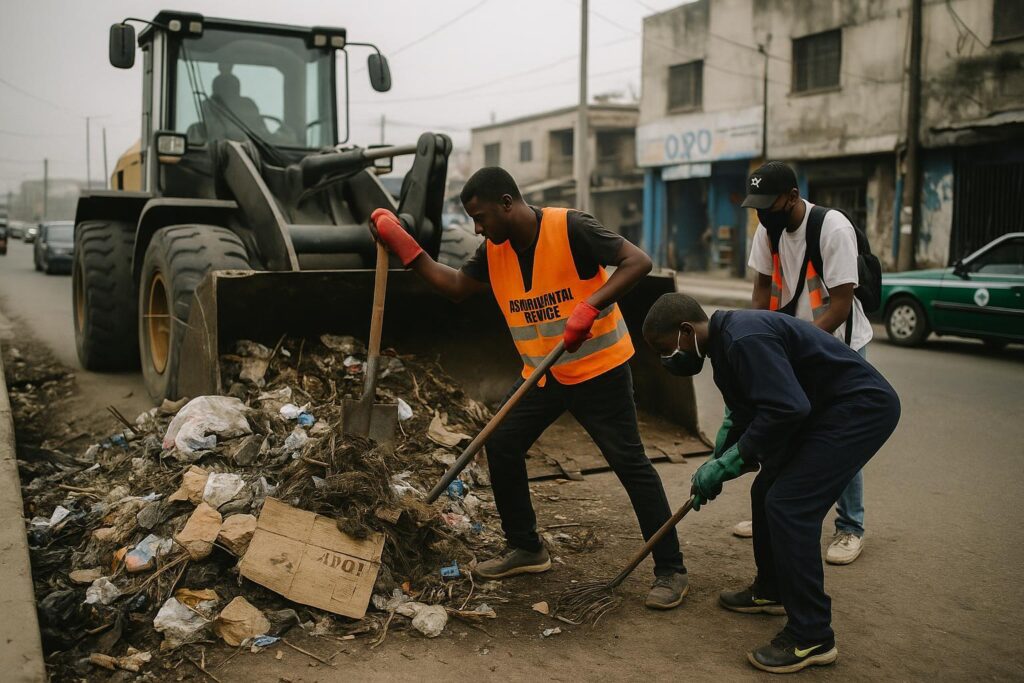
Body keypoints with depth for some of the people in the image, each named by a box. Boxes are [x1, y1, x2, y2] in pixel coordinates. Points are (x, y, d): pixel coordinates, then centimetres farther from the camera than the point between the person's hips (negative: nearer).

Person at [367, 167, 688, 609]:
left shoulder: (570, 228, -20)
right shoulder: (494, 251, -1)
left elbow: (638, 262, -23)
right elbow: (455, 286, 9)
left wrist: (591, 306, -35)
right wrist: (402, 244, -1)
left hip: (598, 369, -7)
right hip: (542, 373, 7)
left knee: (630, 464, -5)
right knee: (501, 445, 6)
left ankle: (670, 571, 8)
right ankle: (526, 548, 23)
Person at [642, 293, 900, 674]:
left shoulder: (745, 339, -25)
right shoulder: (725, 345, 9)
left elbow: (787, 409, -30)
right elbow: (747, 418, 18)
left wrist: (729, 461, -21)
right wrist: (718, 467, 9)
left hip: (860, 409, -11)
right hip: (824, 410, 11)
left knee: (789, 506, -15)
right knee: (766, 492, 14)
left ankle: (812, 638, -5)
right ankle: (770, 591, 33)